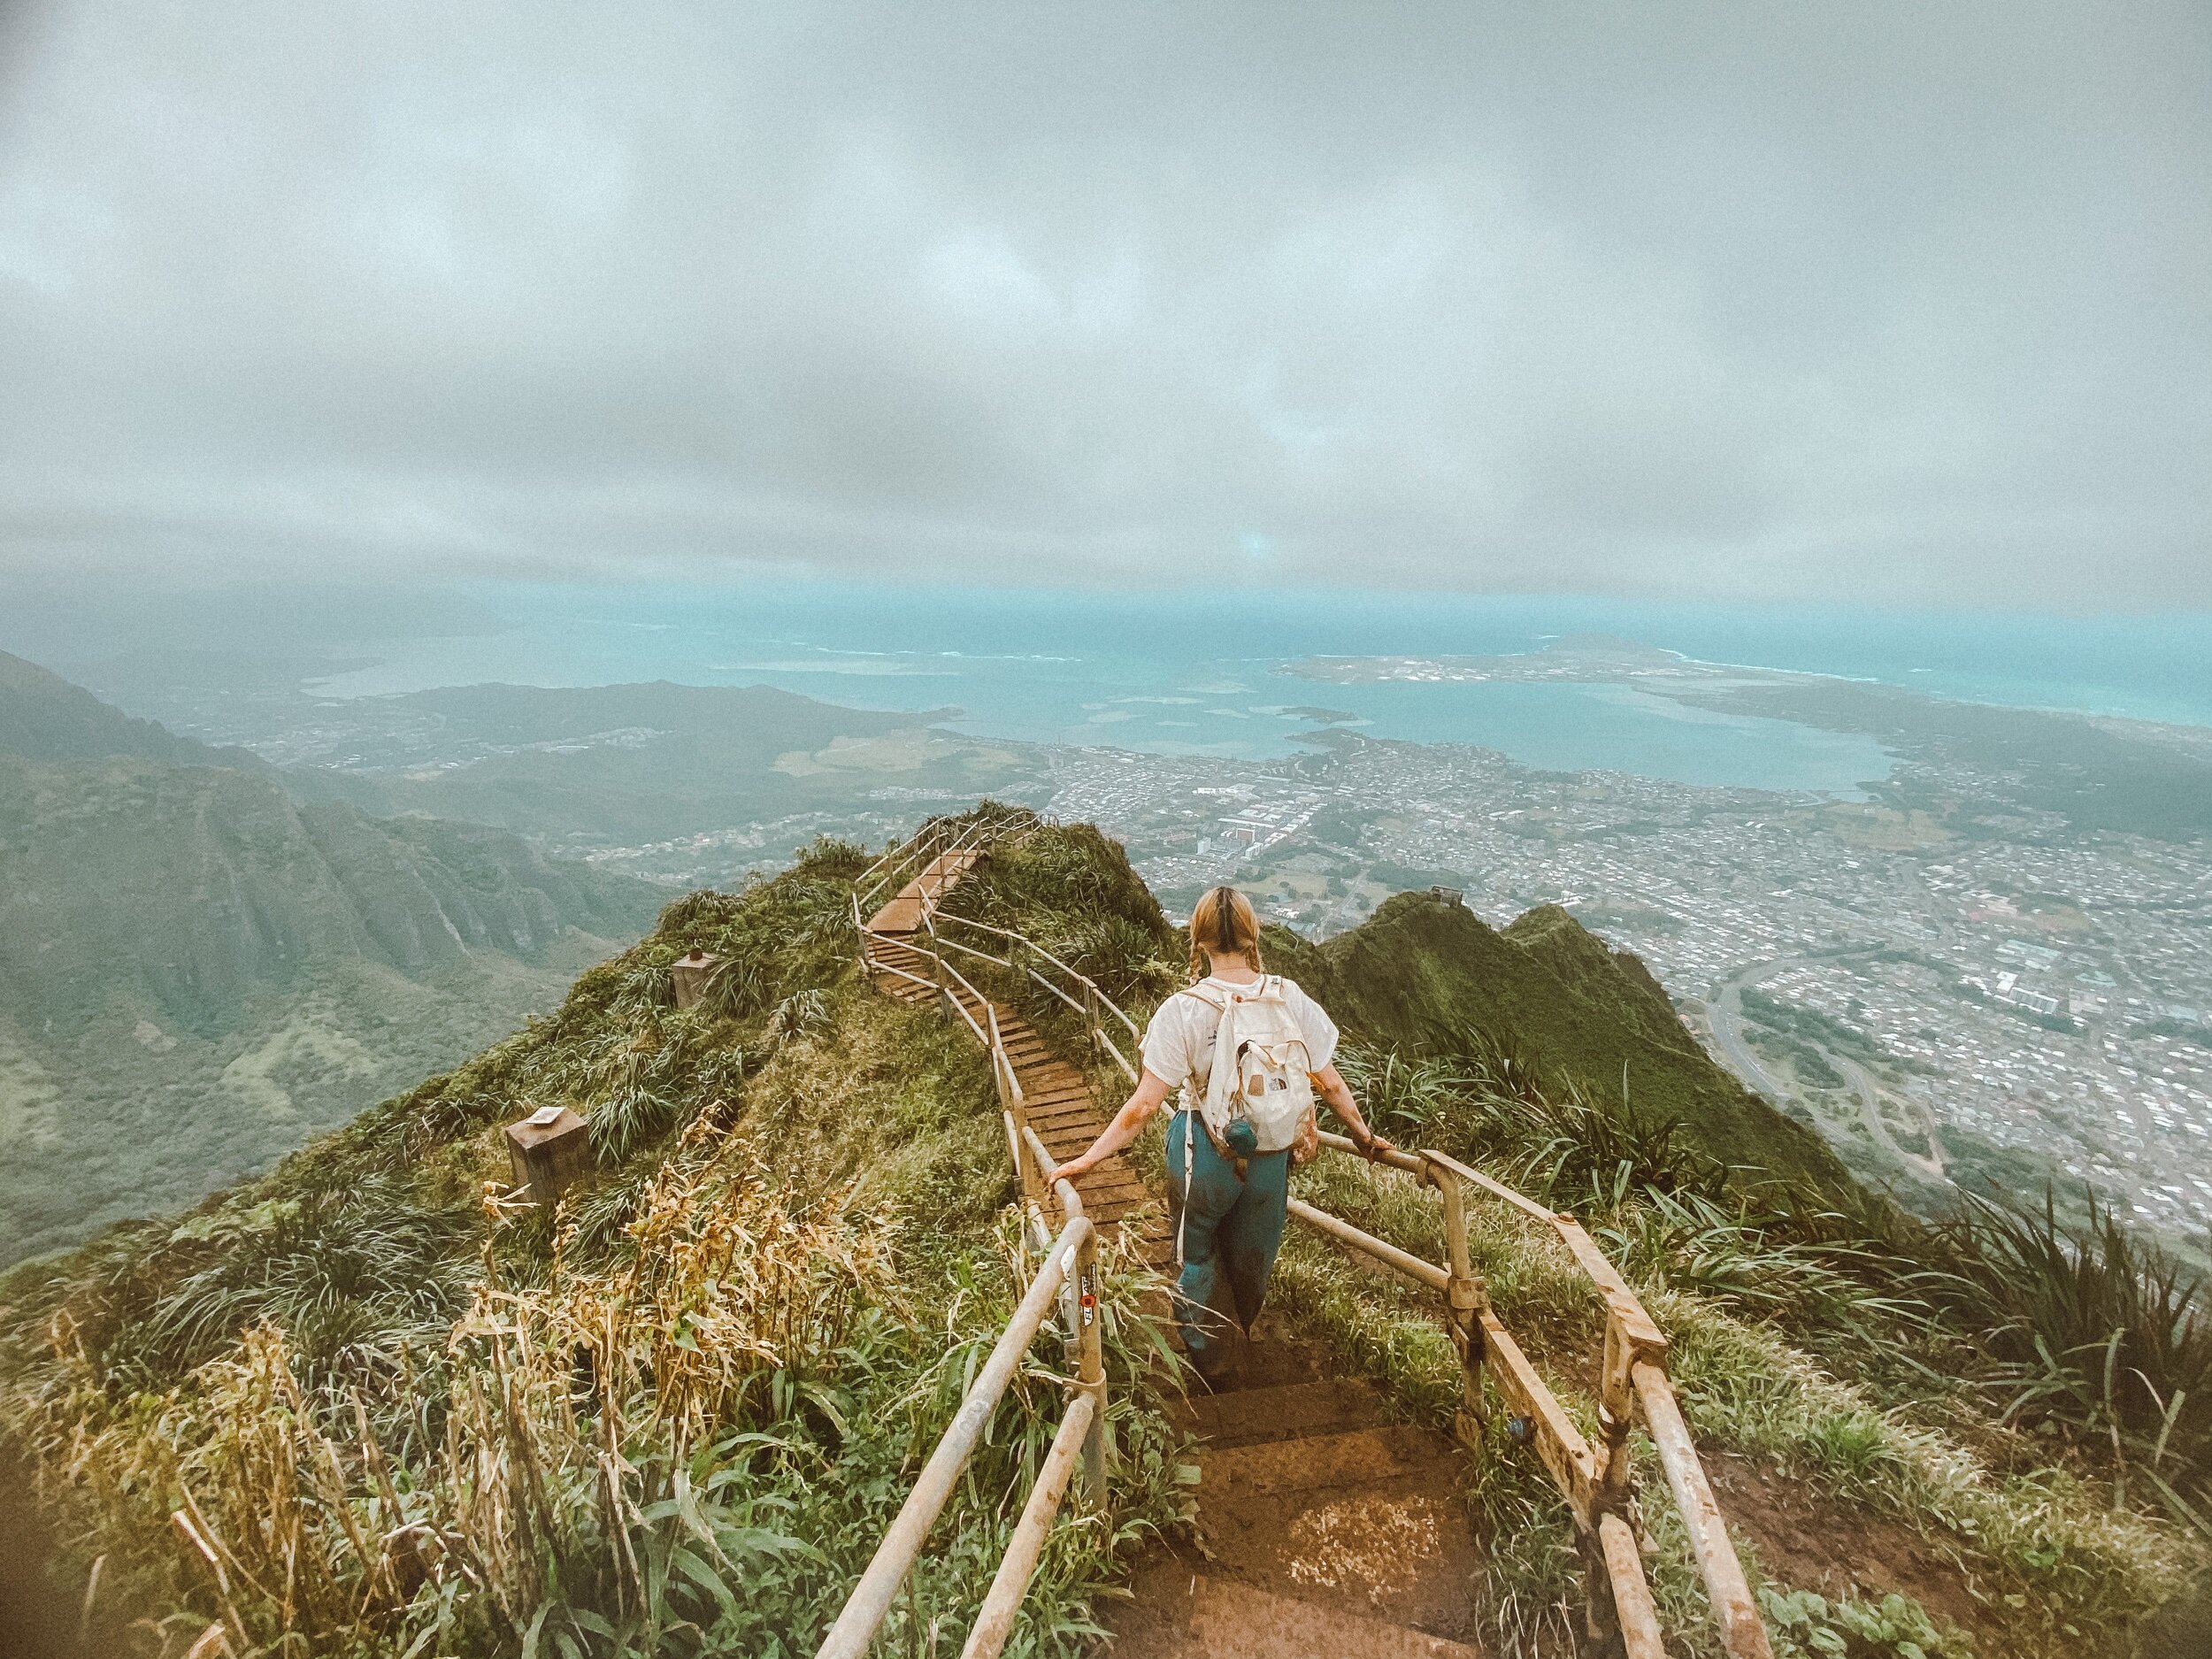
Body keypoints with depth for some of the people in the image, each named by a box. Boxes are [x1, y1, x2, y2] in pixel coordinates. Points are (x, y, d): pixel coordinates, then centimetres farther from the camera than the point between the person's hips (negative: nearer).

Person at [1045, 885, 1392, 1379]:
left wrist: (1085, 1161, -11)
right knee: (1253, 1259, 30)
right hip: (1271, 1155, 3)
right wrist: (1364, 1136, 13)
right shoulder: (1290, 999, -13)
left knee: (1197, 1256, 27)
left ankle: (1203, 1360, 48)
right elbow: (1330, 1084, -5)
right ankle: (1249, 1338, 59)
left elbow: (1144, 1105, -21)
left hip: (1204, 1153, -3)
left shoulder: (1181, 1010, -21)